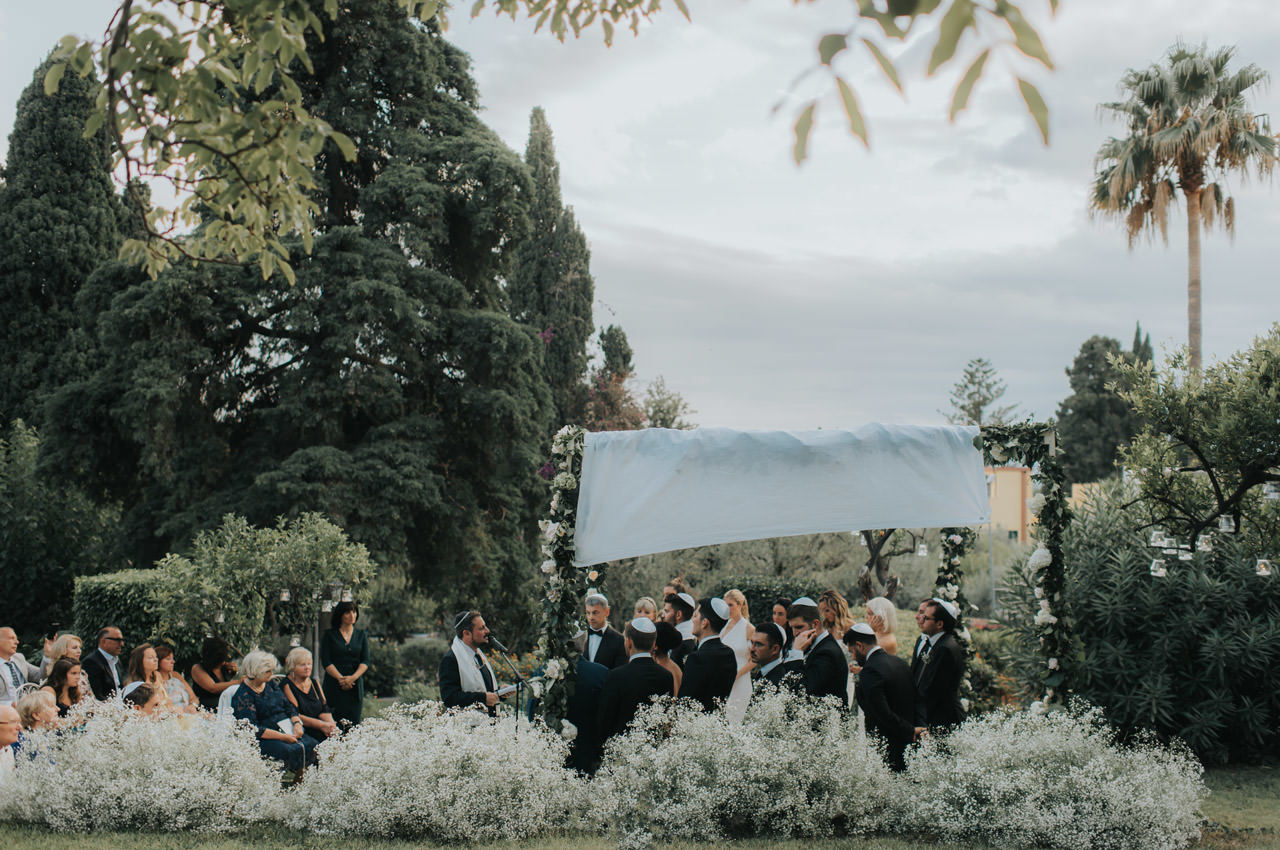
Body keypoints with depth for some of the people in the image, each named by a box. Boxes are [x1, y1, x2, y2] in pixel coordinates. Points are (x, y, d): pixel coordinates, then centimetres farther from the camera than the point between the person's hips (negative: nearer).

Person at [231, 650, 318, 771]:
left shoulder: (270, 683, 14)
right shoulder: (243, 696, -9)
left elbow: (288, 705, 18)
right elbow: (253, 729, -16)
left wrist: (297, 723, -3)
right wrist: (283, 737, -20)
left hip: (288, 729, 7)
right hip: (265, 738, -7)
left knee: (313, 745, -19)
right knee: (291, 752, -35)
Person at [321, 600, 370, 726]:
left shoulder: (361, 635, 13)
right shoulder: (329, 634, 5)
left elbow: (365, 661, 5)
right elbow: (326, 662, -3)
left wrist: (353, 677, -12)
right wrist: (341, 678, -15)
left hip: (355, 686, 2)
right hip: (334, 686, -2)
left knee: (354, 724, -5)